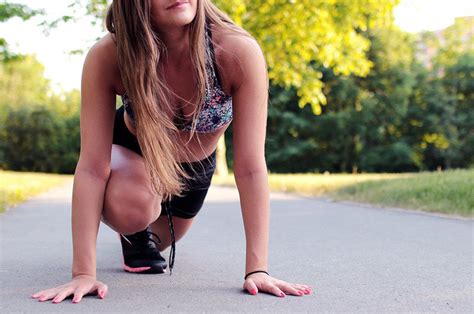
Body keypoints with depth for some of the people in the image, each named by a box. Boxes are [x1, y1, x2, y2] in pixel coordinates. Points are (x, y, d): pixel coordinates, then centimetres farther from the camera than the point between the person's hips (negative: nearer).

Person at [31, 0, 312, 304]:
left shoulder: (240, 51, -38)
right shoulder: (107, 57, -38)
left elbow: (250, 169, -36)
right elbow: (92, 167, -37)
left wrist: (257, 268, -39)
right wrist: (83, 273, -40)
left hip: (197, 165, 2)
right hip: (131, 152, -2)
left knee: (158, 240, 24)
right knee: (131, 206, -36)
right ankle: (134, 233, 3)